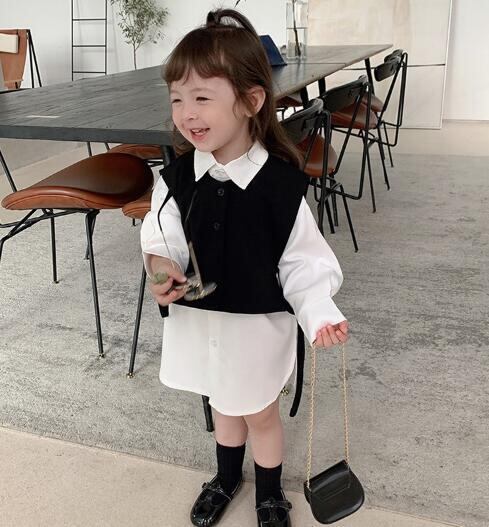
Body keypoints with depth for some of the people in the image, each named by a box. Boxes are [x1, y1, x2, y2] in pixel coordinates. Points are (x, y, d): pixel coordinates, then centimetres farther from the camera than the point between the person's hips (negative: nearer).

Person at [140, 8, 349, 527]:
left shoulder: (280, 183, -22)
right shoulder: (176, 177, -12)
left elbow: (303, 260, -14)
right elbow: (160, 238, -2)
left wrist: (320, 312, -26)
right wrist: (161, 267, -23)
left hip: (258, 324, -3)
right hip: (199, 319, 4)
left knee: (260, 411, 18)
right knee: (222, 403, 26)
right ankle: (226, 477, 54)